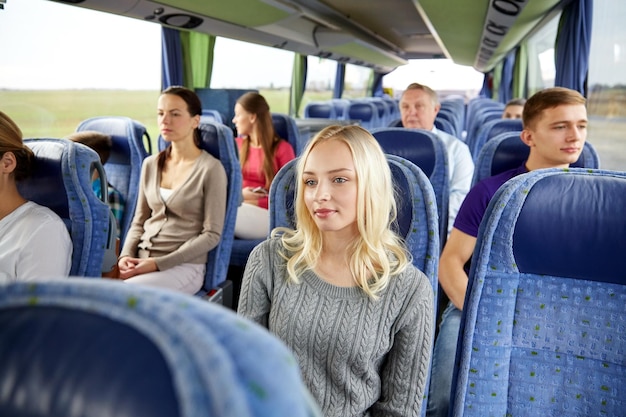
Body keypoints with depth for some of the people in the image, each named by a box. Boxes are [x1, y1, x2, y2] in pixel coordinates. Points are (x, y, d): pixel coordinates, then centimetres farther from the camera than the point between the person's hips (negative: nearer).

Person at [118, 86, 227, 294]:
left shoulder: (210, 168, -8)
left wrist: (160, 263, -16)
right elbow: (139, 222, 16)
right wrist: (126, 255, -4)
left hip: (184, 266, -5)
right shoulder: (150, 164, 10)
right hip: (141, 260, 5)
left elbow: (211, 234, -10)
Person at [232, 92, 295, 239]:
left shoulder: (282, 148, -1)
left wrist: (257, 201, -13)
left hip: (265, 213, -4)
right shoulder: (236, 144, 16)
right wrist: (239, 194, -10)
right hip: (237, 207, 4)